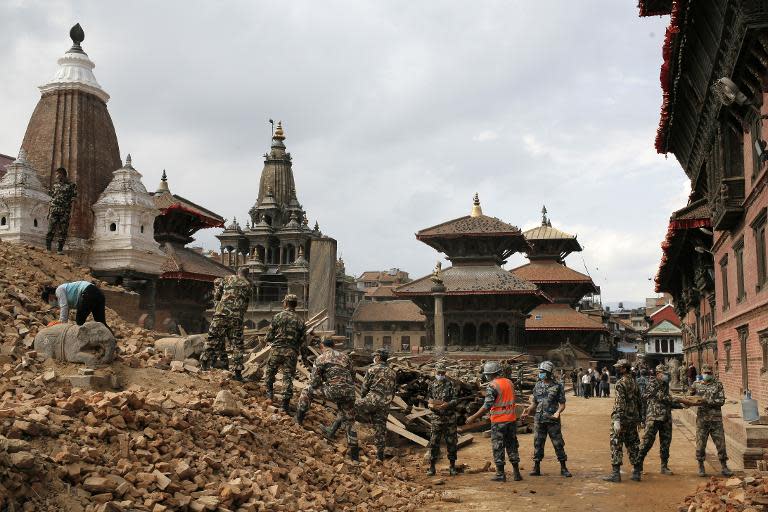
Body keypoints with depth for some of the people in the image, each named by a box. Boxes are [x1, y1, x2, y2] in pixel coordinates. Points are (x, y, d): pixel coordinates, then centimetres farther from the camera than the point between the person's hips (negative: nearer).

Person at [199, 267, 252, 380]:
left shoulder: (228, 279, 11)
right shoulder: (248, 285, 12)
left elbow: (217, 295, 11)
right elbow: (246, 303, 14)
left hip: (221, 313, 0)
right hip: (237, 317, 0)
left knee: (213, 340, 7)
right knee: (237, 344, 6)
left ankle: (204, 365, 6)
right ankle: (238, 371, 4)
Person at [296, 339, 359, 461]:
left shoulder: (320, 358, 5)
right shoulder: (344, 356, 19)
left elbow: (314, 381, 2)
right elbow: (353, 374, 23)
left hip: (333, 391, -4)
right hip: (349, 393, 4)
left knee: (308, 390, 19)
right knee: (349, 421, 16)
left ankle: (299, 417, 22)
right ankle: (354, 454, 17)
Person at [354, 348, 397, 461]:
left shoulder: (372, 370, 0)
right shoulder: (393, 373, 16)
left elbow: (364, 387, 3)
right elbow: (393, 391, 18)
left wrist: (362, 398, 20)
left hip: (371, 400, -5)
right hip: (384, 405, 5)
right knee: (380, 428, 11)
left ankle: (332, 431, -2)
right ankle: (380, 453, 13)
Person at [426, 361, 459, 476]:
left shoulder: (450, 385, -1)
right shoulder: (432, 385, 6)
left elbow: (455, 400, -7)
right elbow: (428, 401, 7)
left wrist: (447, 404, -24)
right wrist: (433, 406, -14)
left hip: (450, 418, -1)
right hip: (436, 418, 1)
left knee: (451, 442, 4)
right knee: (434, 442, -1)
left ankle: (452, 466, 16)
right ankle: (431, 467, 7)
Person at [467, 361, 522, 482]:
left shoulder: (492, 386, -14)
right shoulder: (509, 382, 7)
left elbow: (487, 406, -18)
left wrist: (473, 417, -14)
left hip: (498, 421, -6)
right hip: (511, 420, 6)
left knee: (498, 447, 3)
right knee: (512, 446, 13)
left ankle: (500, 474, 6)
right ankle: (516, 473, 15)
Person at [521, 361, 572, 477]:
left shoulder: (557, 387, -3)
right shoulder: (537, 386, 9)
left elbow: (562, 404, -2)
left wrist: (558, 411, -21)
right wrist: (528, 411, -2)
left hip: (552, 420, -3)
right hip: (539, 420, 4)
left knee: (558, 444, 0)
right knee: (538, 444, 5)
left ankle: (563, 468, 10)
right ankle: (536, 468, 12)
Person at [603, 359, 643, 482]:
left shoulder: (620, 383, -14)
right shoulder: (634, 382, 11)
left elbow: (619, 403, -22)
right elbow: (639, 401, 17)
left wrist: (617, 420, -24)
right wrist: (639, 417, 23)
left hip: (622, 418, -8)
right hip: (633, 419, 8)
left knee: (616, 445, -3)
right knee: (633, 444, 13)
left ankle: (616, 473, -3)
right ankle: (636, 472, 16)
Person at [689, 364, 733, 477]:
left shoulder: (718, 384, 3)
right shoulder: (696, 385, 8)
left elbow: (722, 401, -6)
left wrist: (707, 401, -16)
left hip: (716, 419, -1)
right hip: (702, 418, 1)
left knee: (720, 443, 1)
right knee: (700, 443, 3)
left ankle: (724, 467, 11)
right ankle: (701, 467, 15)